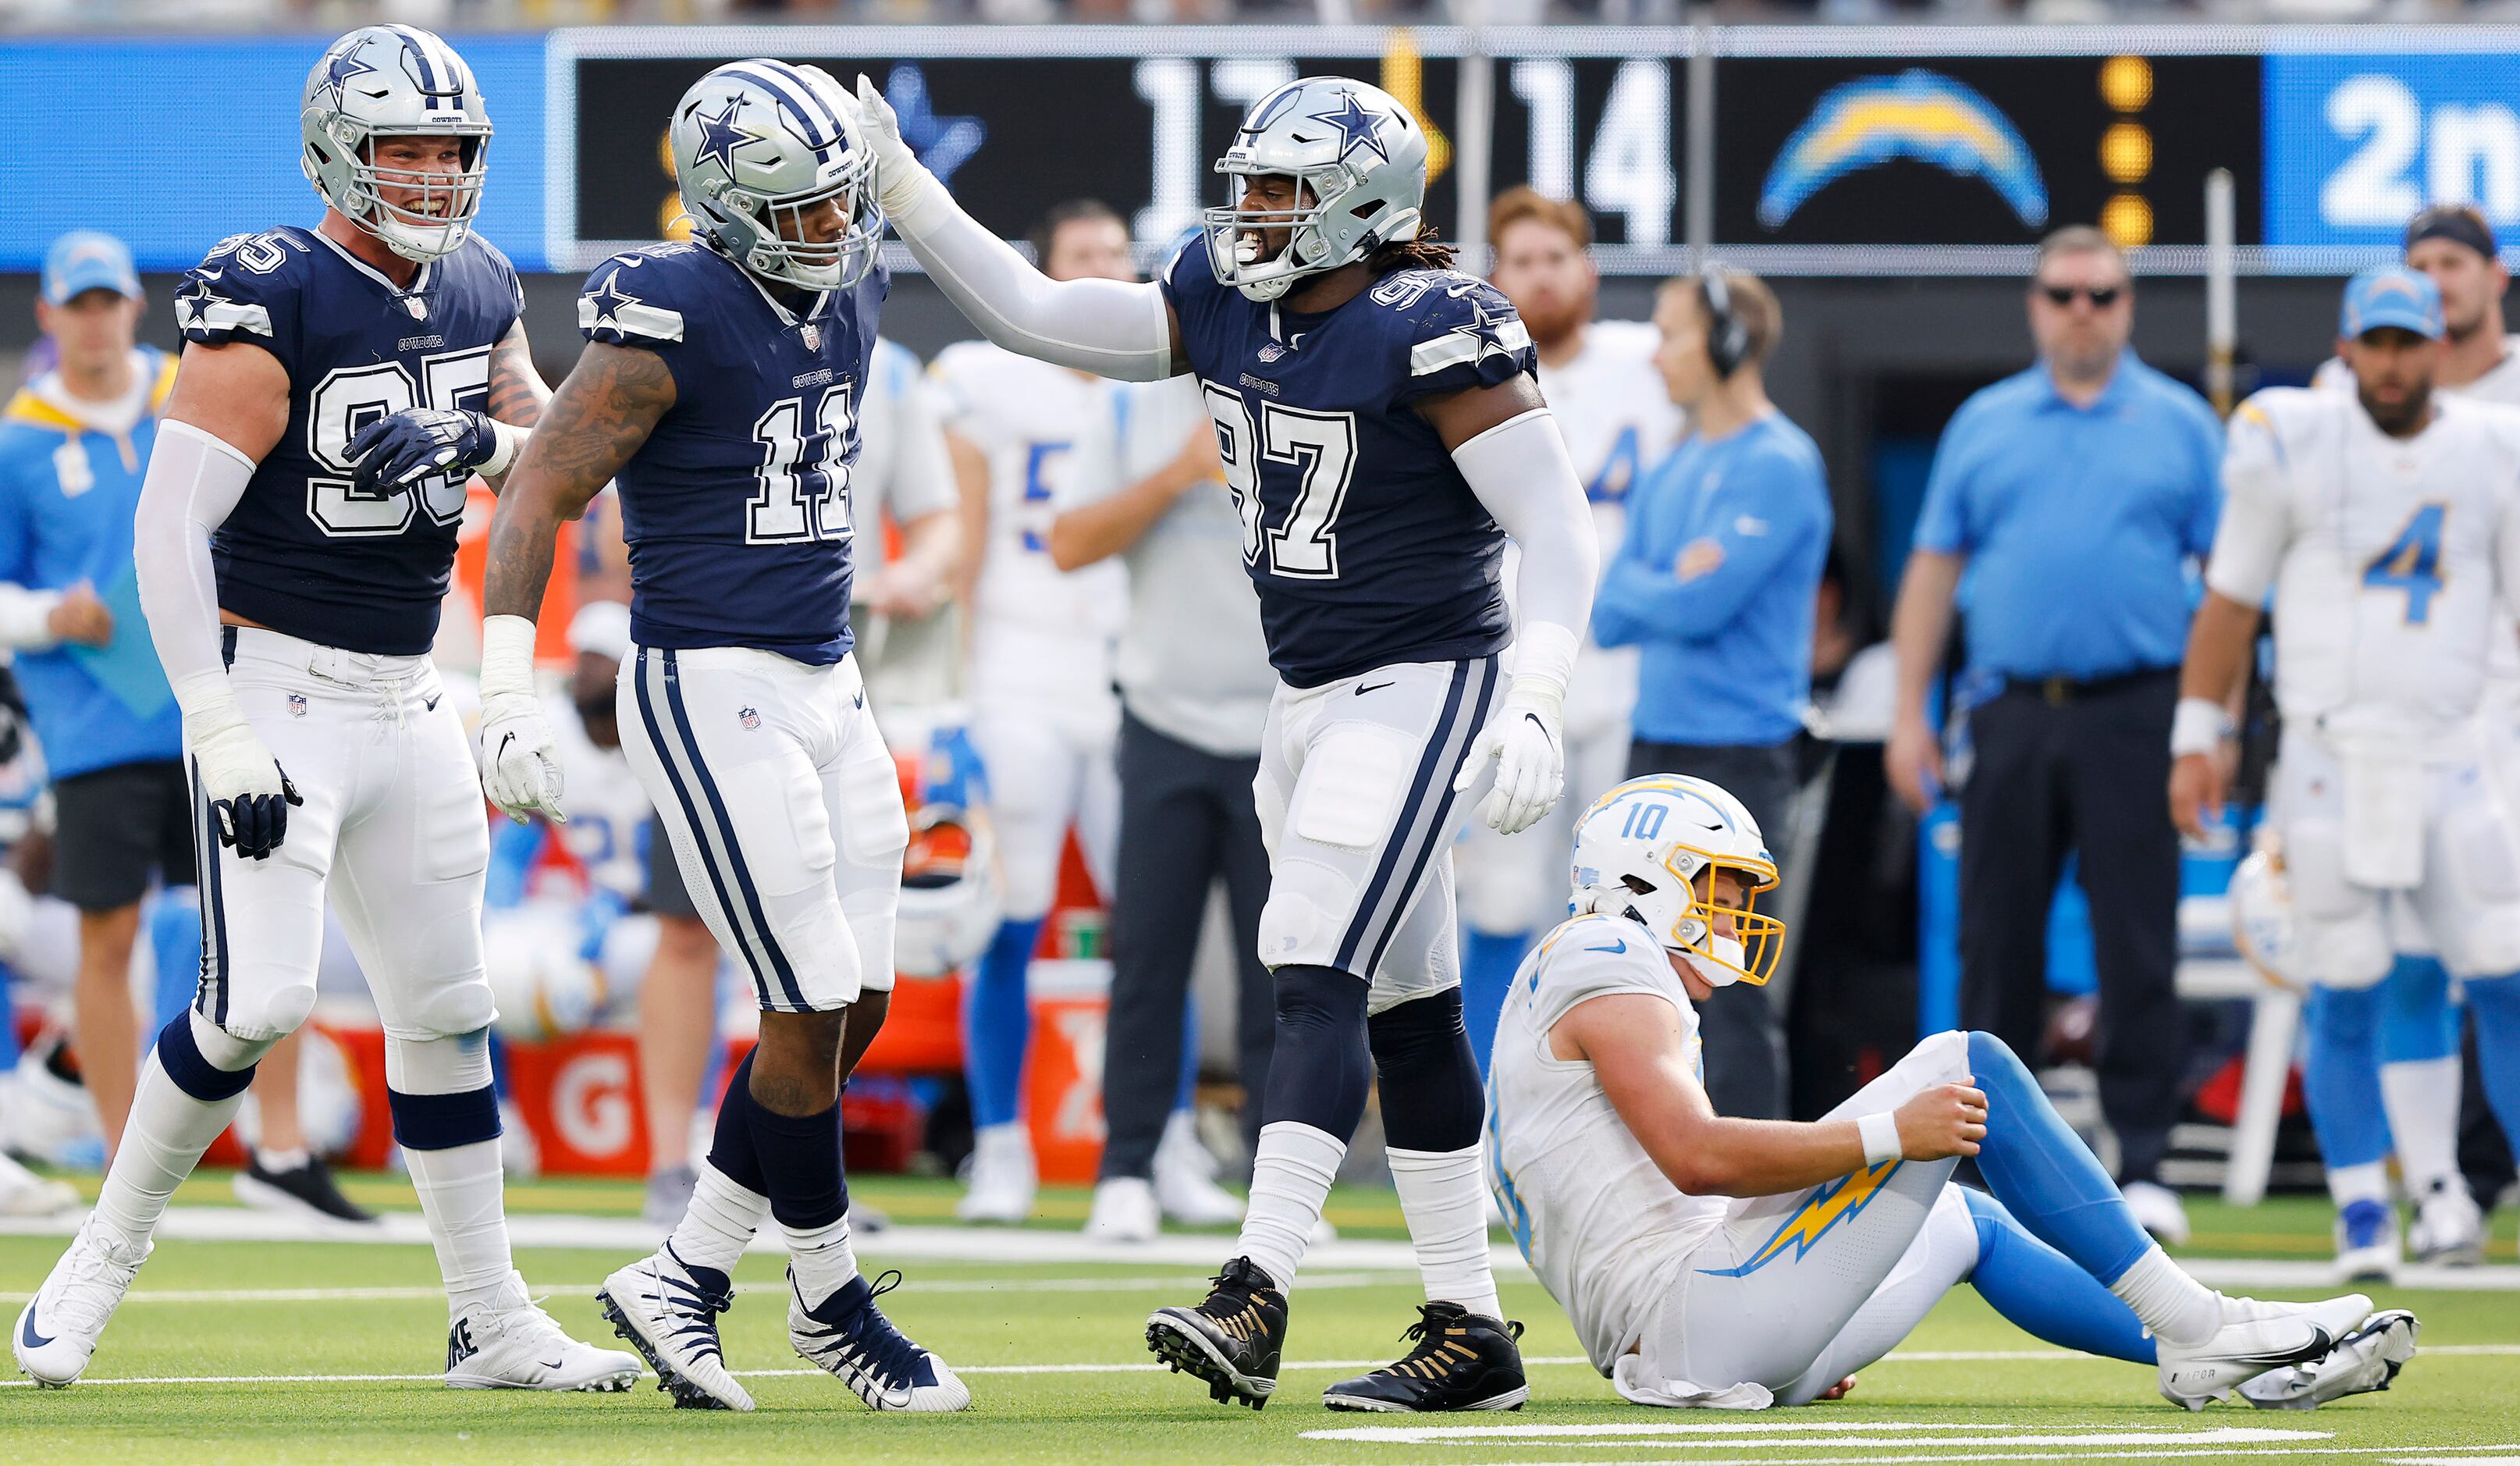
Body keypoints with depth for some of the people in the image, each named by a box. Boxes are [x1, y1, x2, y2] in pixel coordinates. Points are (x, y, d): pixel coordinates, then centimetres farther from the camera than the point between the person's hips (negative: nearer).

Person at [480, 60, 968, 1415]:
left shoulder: (845, 299, 8)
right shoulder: (671, 323, -16)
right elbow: (537, 497, -17)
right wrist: (509, 693, -23)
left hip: (823, 685, 8)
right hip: (707, 691, -8)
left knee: (854, 1014, 6)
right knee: (811, 1017, -6)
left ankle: (681, 1282, 15)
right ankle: (832, 1302, 10)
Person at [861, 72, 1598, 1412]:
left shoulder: (1432, 333, -17)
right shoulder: (1226, 304, 5)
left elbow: (1555, 525, -18)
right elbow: (1030, 316, 11)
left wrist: (1536, 707, -27)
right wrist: (901, 191, 3)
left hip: (1419, 686, -8)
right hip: (1311, 696, 8)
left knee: (1319, 980, -17)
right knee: (1403, 1008, 9)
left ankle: (1254, 1301, -25)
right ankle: (1469, 1328, 13)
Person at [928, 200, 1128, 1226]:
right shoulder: (986, 383, 0)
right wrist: (949, 698, -6)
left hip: (1137, 696, 3)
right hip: (1020, 690, -3)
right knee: (1010, 931, -4)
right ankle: (999, 1153, 4)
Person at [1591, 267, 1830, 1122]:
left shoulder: (1778, 467, -11)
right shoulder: (1676, 468, 15)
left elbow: (1700, 604, -19)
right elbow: (1609, 617, 11)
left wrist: (1632, 584, -2)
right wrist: (1670, 586, -6)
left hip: (1738, 753, -8)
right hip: (1658, 746, 8)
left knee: (1728, 988, -7)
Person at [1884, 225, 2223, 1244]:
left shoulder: (2180, 425, 8)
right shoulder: (1983, 426, 13)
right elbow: (1933, 569, 13)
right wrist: (1908, 714, 5)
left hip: (2134, 714, -2)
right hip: (2011, 718, 2)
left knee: (2137, 948, -6)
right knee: (1997, 941, 4)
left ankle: (2143, 1165, -3)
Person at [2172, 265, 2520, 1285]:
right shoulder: (2289, 443, 1)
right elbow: (2230, 598, 6)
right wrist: (2196, 741, 3)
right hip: (2328, 766, -1)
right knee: (2343, 999, -2)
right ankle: (2363, 1219, 7)